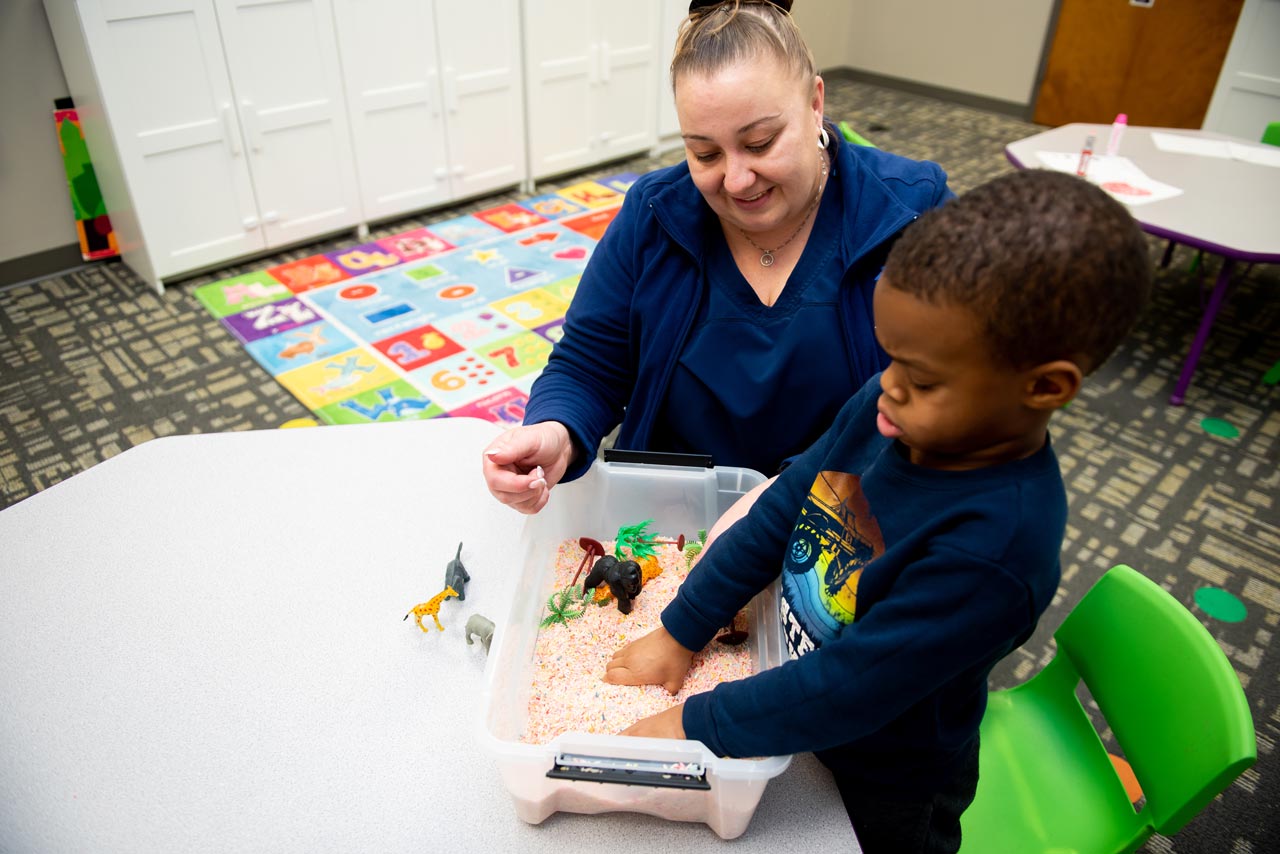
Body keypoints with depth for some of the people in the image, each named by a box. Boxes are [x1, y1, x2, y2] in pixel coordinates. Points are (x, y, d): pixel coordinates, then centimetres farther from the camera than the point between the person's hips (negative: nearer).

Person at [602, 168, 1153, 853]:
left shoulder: (993, 547, -38)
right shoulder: (885, 410, -18)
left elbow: (852, 687, -33)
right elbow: (779, 514, -9)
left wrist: (696, 724, -23)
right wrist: (678, 633, -5)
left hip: (883, 790, -5)